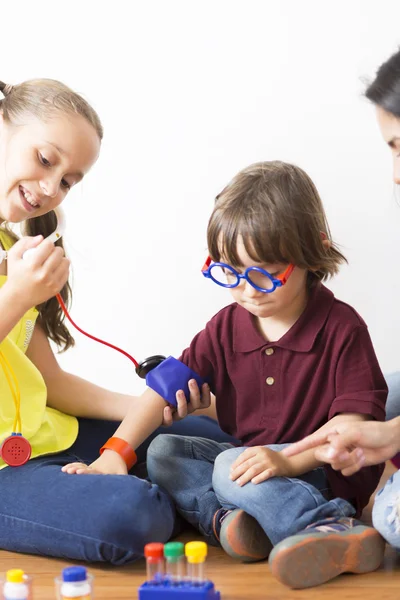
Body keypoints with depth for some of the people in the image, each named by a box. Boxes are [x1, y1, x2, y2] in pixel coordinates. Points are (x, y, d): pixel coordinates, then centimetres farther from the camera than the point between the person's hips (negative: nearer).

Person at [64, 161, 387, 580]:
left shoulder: (341, 327, -12)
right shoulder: (227, 327, 2)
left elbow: (356, 419, -17)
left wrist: (290, 460, -31)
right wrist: (114, 453, -18)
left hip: (321, 467, -7)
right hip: (249, 457, 7)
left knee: (230, 468, -30)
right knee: (162, 452, -7)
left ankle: (335, 529, -34)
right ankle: (224, 518, -30)